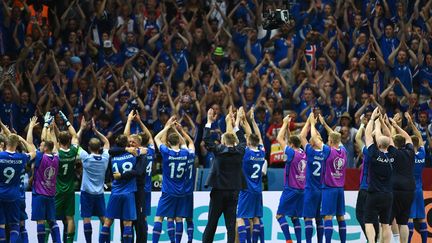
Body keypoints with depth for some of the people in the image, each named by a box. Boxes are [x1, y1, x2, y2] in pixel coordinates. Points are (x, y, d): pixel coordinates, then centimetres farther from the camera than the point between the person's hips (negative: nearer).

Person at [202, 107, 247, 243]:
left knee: (212, 223, 4)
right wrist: (237, 122, 30)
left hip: (218, 191, -2)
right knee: (231, 223, 1)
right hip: (234, 191, 2)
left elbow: (207, 140, 3)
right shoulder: (239, 151, 0)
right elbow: (242, 140, 20)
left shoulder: (219, 150, -8)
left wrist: (209, 122, 11)